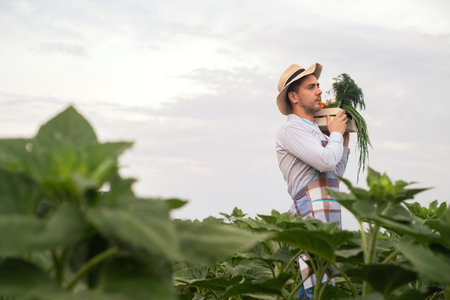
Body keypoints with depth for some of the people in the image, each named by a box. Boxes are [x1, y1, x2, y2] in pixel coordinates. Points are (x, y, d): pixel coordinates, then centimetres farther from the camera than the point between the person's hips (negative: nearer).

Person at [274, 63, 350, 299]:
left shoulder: (313, 131, 23)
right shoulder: (291, 129, -7)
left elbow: (335, 176, 29)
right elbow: (326, 161, -19)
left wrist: (344, 141, 21)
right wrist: (335, 133, -1)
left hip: (327, 220, 9)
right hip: (312, 219, -9)